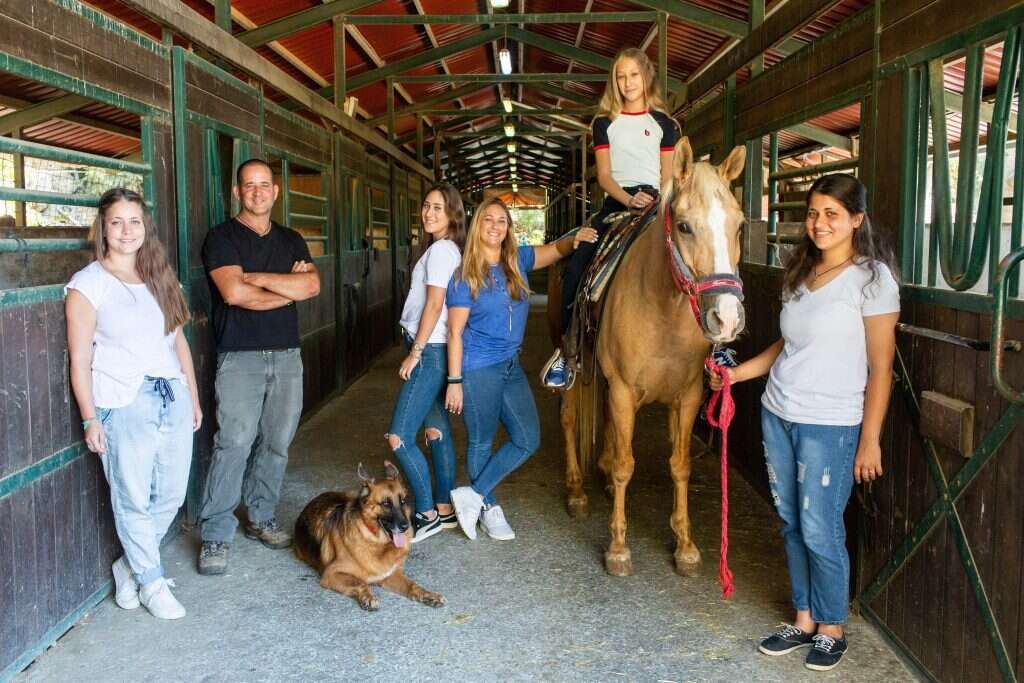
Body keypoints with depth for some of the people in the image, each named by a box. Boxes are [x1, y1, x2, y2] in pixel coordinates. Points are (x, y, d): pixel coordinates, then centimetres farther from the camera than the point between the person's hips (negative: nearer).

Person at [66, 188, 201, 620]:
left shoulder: (160, 278, 13)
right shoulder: (88, 284, -3)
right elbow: (80, 359, -5)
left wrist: (194, 398, 16)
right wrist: (90, 419, -8)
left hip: (174, 398, 6)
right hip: (124, 405, -5)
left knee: (171, 495, 9)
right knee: (134, 499, 1)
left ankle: (130, 564, 30)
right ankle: (151, 583, 18)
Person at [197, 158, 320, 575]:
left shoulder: (291, 240, 15)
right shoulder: (222, 238, 0)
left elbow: (312, 285, -3)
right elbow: (234, 293, -16)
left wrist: (258, 278, -10)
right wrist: (289, 288, -5)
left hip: (286, 355, 5)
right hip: (240, 356, -5)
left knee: (276, 443, 8)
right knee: (234, 443, -12)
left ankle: (261, 519, 23)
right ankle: (215, 536, -4)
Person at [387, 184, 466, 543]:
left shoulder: (440, 250, -13)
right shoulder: (446, 249, 16)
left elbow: (434, 305, -18)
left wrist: (415, 352, -15)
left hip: (431, 351, -10)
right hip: (432, 351, 10)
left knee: (399, 437, -10)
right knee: (436, 430, 14)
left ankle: (427, 514, -1)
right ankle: (445, 508, 21)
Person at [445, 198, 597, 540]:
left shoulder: (517, 261, 5)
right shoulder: (465, 275, -9)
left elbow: (556, 249, 9)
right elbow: (455, 332, -9)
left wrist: (575, 238, -15)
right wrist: (454, 381, -12)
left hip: (511, 366, 7)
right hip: (478, 370, -6)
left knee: (528, 439, 5)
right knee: (482, 442, 7)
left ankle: (472, 495, 14)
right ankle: (489, 508, 25)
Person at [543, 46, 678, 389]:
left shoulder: (663, 123, 10)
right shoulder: (605, 123, 9)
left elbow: (668, 177, 8)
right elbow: (604, 176, 1)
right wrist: (629, 200, -16)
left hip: (653, 203, 0)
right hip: (616, 203, 0)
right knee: (576, 267, -16)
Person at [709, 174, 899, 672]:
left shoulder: (872, 277, -10)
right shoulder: (799, 272, 10)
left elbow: (880, 367, -10)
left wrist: (869, 440, -12)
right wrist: (739, 373, 7)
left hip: (829, 425, -6)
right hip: (777, 415, 7)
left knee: (820, 531, 1)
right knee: (792, 523, 14)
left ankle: (831, 629, 22)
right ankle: (804, 620, 29)